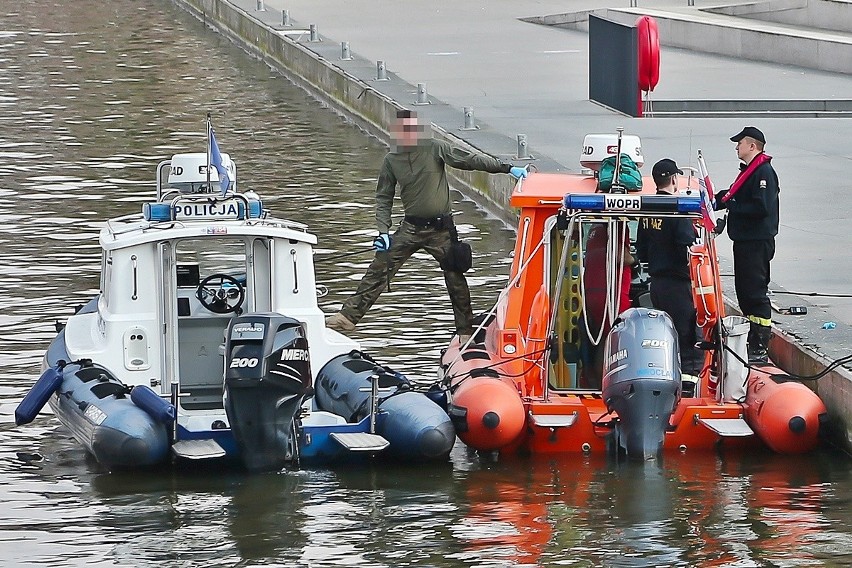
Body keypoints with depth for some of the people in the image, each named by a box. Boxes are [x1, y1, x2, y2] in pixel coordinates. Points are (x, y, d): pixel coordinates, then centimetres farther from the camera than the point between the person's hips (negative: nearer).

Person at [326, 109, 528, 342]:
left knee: (455, 278, 3)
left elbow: (470, 159, -7)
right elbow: (383, 198, 7)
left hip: (441, 229, -2)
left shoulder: (435, 149, -6)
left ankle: (465, 330, 14)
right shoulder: (391, 160, 1)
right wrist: (383, 232, -4)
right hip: (411, 228, 2)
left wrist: (507, 168, -12)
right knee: (379, 268, -6)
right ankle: (349, 315, -5)